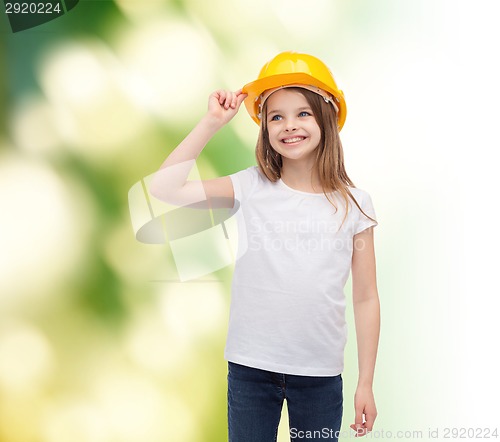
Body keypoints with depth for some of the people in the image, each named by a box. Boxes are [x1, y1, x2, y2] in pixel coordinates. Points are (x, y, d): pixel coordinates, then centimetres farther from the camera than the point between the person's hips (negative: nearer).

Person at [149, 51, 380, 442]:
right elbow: (165, 187, -12)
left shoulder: (353, 204, -3)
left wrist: (366, 384, 2)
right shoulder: (251, 189, -4)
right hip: (251, 367, 0)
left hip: (321, 375, 0)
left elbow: (366, 298, 1)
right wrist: (212, 122, -12)